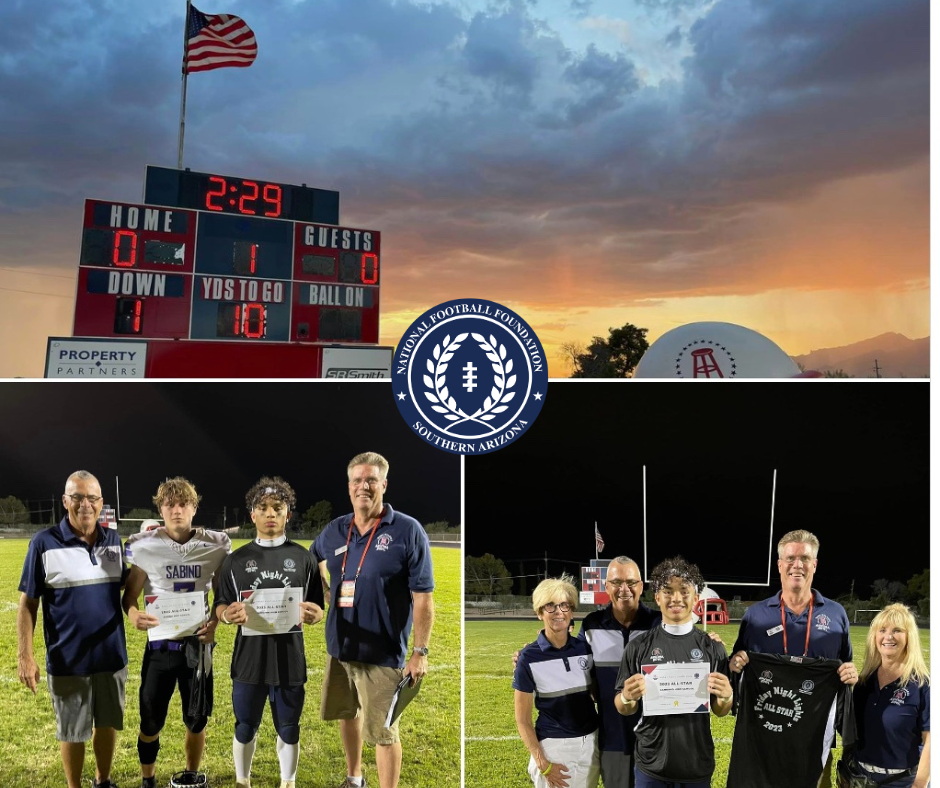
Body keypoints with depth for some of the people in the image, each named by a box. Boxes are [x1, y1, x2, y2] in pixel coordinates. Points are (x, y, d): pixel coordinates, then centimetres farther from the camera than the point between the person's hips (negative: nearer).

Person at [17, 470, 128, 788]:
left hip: (112, 656, 4)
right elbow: (28, 604, -8)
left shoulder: (114, 541, 0)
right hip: (68, 661, -3)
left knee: (107, 723, 17)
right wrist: (25, 656, -11)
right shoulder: (44, 543, -11)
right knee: (72, 732, 11)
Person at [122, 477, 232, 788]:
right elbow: (130, 593, -1)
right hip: (160, 645, -1)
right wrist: (134, 614, -23)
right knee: (151, 723, 9)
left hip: (198, 644, 1)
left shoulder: (216, 545, -4)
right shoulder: (143, 545, -7)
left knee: (197, 721, 12)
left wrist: (214, 622, -12)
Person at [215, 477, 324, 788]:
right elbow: (220, 607, 5)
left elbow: (318, 609, 4)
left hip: (290, 660, 0)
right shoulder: (236, 559, 2)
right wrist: (228, 615, -18)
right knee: (245, 728, 13)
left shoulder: (302, 558, 1)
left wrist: (313, 614, -19)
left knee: (288, 730, 11)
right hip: (249, 659, 1)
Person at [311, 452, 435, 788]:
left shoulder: (408, 531, -13)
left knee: (382, 731, 3)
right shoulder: (334, 531, 2)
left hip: (382, 653, -6)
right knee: (347, 714, 24)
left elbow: (423, 597, -13)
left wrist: (419, 652, -15)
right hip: (339, 647, 6)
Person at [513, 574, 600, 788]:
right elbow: (522, 720, -6)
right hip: (553, 746, -3)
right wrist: (542, 763, -11)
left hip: (590, 743, 4)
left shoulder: (586, 648, -1)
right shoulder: (529, 658, -11)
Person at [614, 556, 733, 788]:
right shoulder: (638, 647, -5)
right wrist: (628, 698, -21)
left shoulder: (713, 647, -2)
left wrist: (726, 696, -17)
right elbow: (624, 709, 0)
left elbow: (720, 711, 4)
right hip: (651, 764, -1)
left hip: (698, 764, 1)